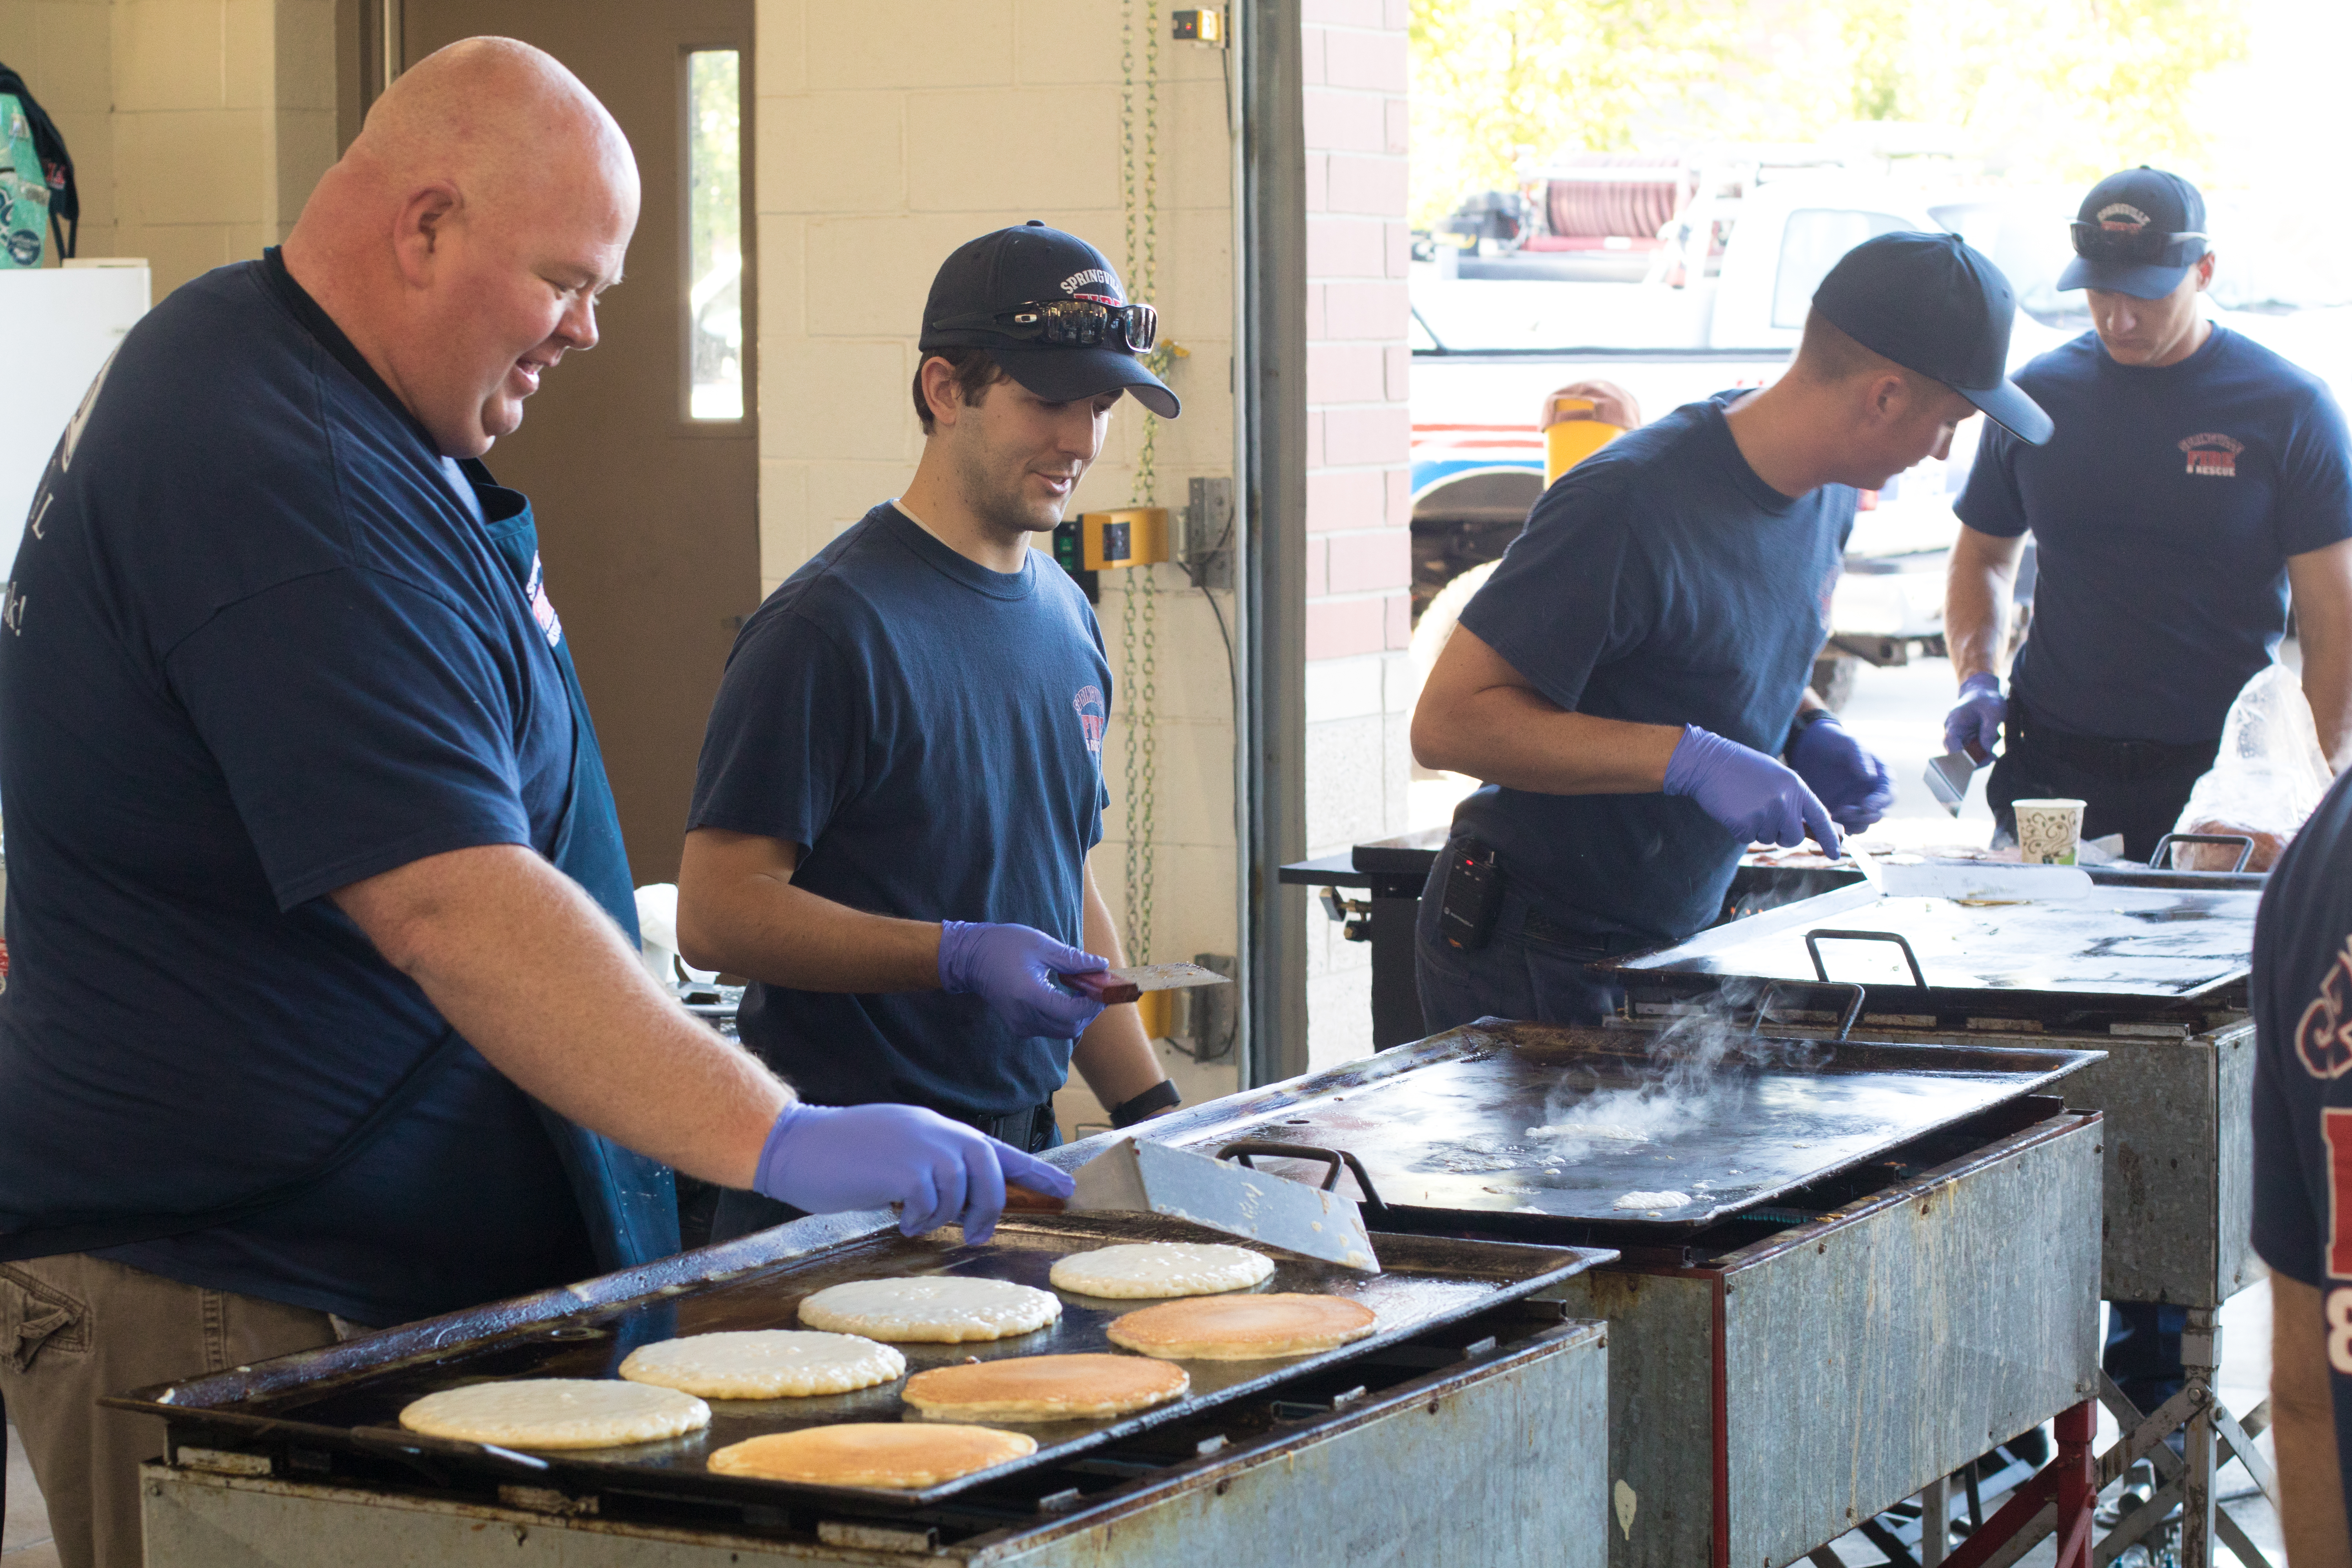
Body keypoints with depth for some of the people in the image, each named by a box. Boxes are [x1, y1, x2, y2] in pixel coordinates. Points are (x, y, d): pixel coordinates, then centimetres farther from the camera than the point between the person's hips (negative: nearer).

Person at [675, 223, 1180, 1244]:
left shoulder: (1065, 617, 12)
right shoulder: (835, 624, -14)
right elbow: (717, 913, -18)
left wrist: (1152, 1112, 12)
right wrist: (956, 958, -26)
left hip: (1023, 1158, 7)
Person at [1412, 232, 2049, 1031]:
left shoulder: (1824, 491, 2)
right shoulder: (1625, 508, -26)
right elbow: (1447, 722, -26)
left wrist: (1810, 733, -1)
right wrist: (1690, 759, -30)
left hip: (1674, 947, 8)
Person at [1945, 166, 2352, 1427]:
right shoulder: (2041, 399, 8)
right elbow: (1982, 553, 21)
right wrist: (1975, 676, 2)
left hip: (2211, 788, -3)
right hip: (2049, 768, 3)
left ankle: (2158, 1349, 10)